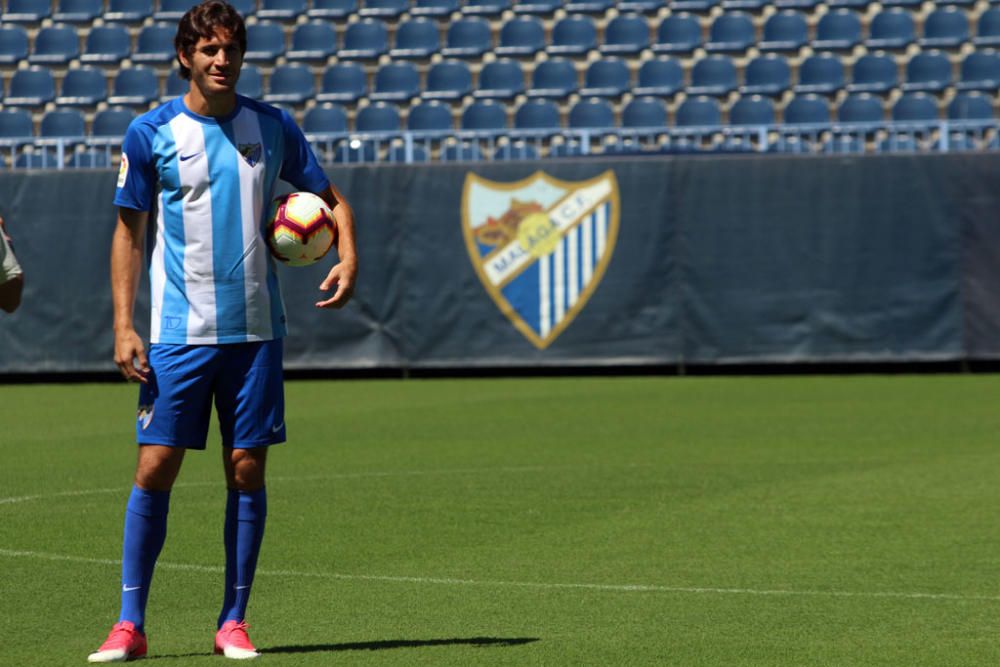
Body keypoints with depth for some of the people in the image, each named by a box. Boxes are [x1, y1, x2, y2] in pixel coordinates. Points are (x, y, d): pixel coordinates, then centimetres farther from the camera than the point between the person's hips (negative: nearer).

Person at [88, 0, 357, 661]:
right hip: (178, 333, -2)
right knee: (156, 468, -6)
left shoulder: (273, 127, 6)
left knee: (247, 471, 2)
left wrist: (348, 258, -4)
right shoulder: (151, 133, 0)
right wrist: (124, 326, -3)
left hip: (254, 329, 2)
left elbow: (331, 199, 16)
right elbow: (130, 233, 4)